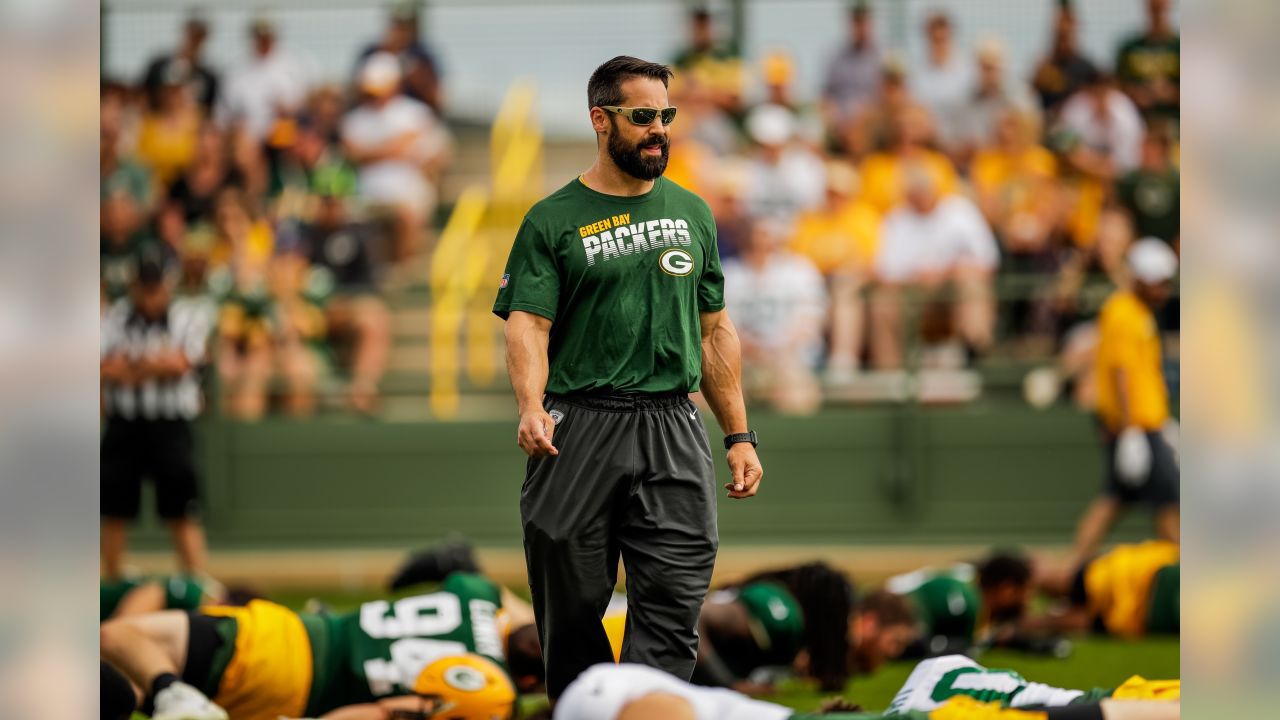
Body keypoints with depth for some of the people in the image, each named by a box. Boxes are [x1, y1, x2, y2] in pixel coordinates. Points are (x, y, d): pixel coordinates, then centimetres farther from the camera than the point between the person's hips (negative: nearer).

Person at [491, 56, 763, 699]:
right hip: (579, 429, -3)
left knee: (671, 611, -8)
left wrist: (739, 435, 13)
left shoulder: (691, 214, 15)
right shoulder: (553, 222, 2)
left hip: (673, 431, 3)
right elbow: (527, 324, -8)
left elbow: (714, 332, 18)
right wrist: (531, 406, -27)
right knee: (572, 611, 3)